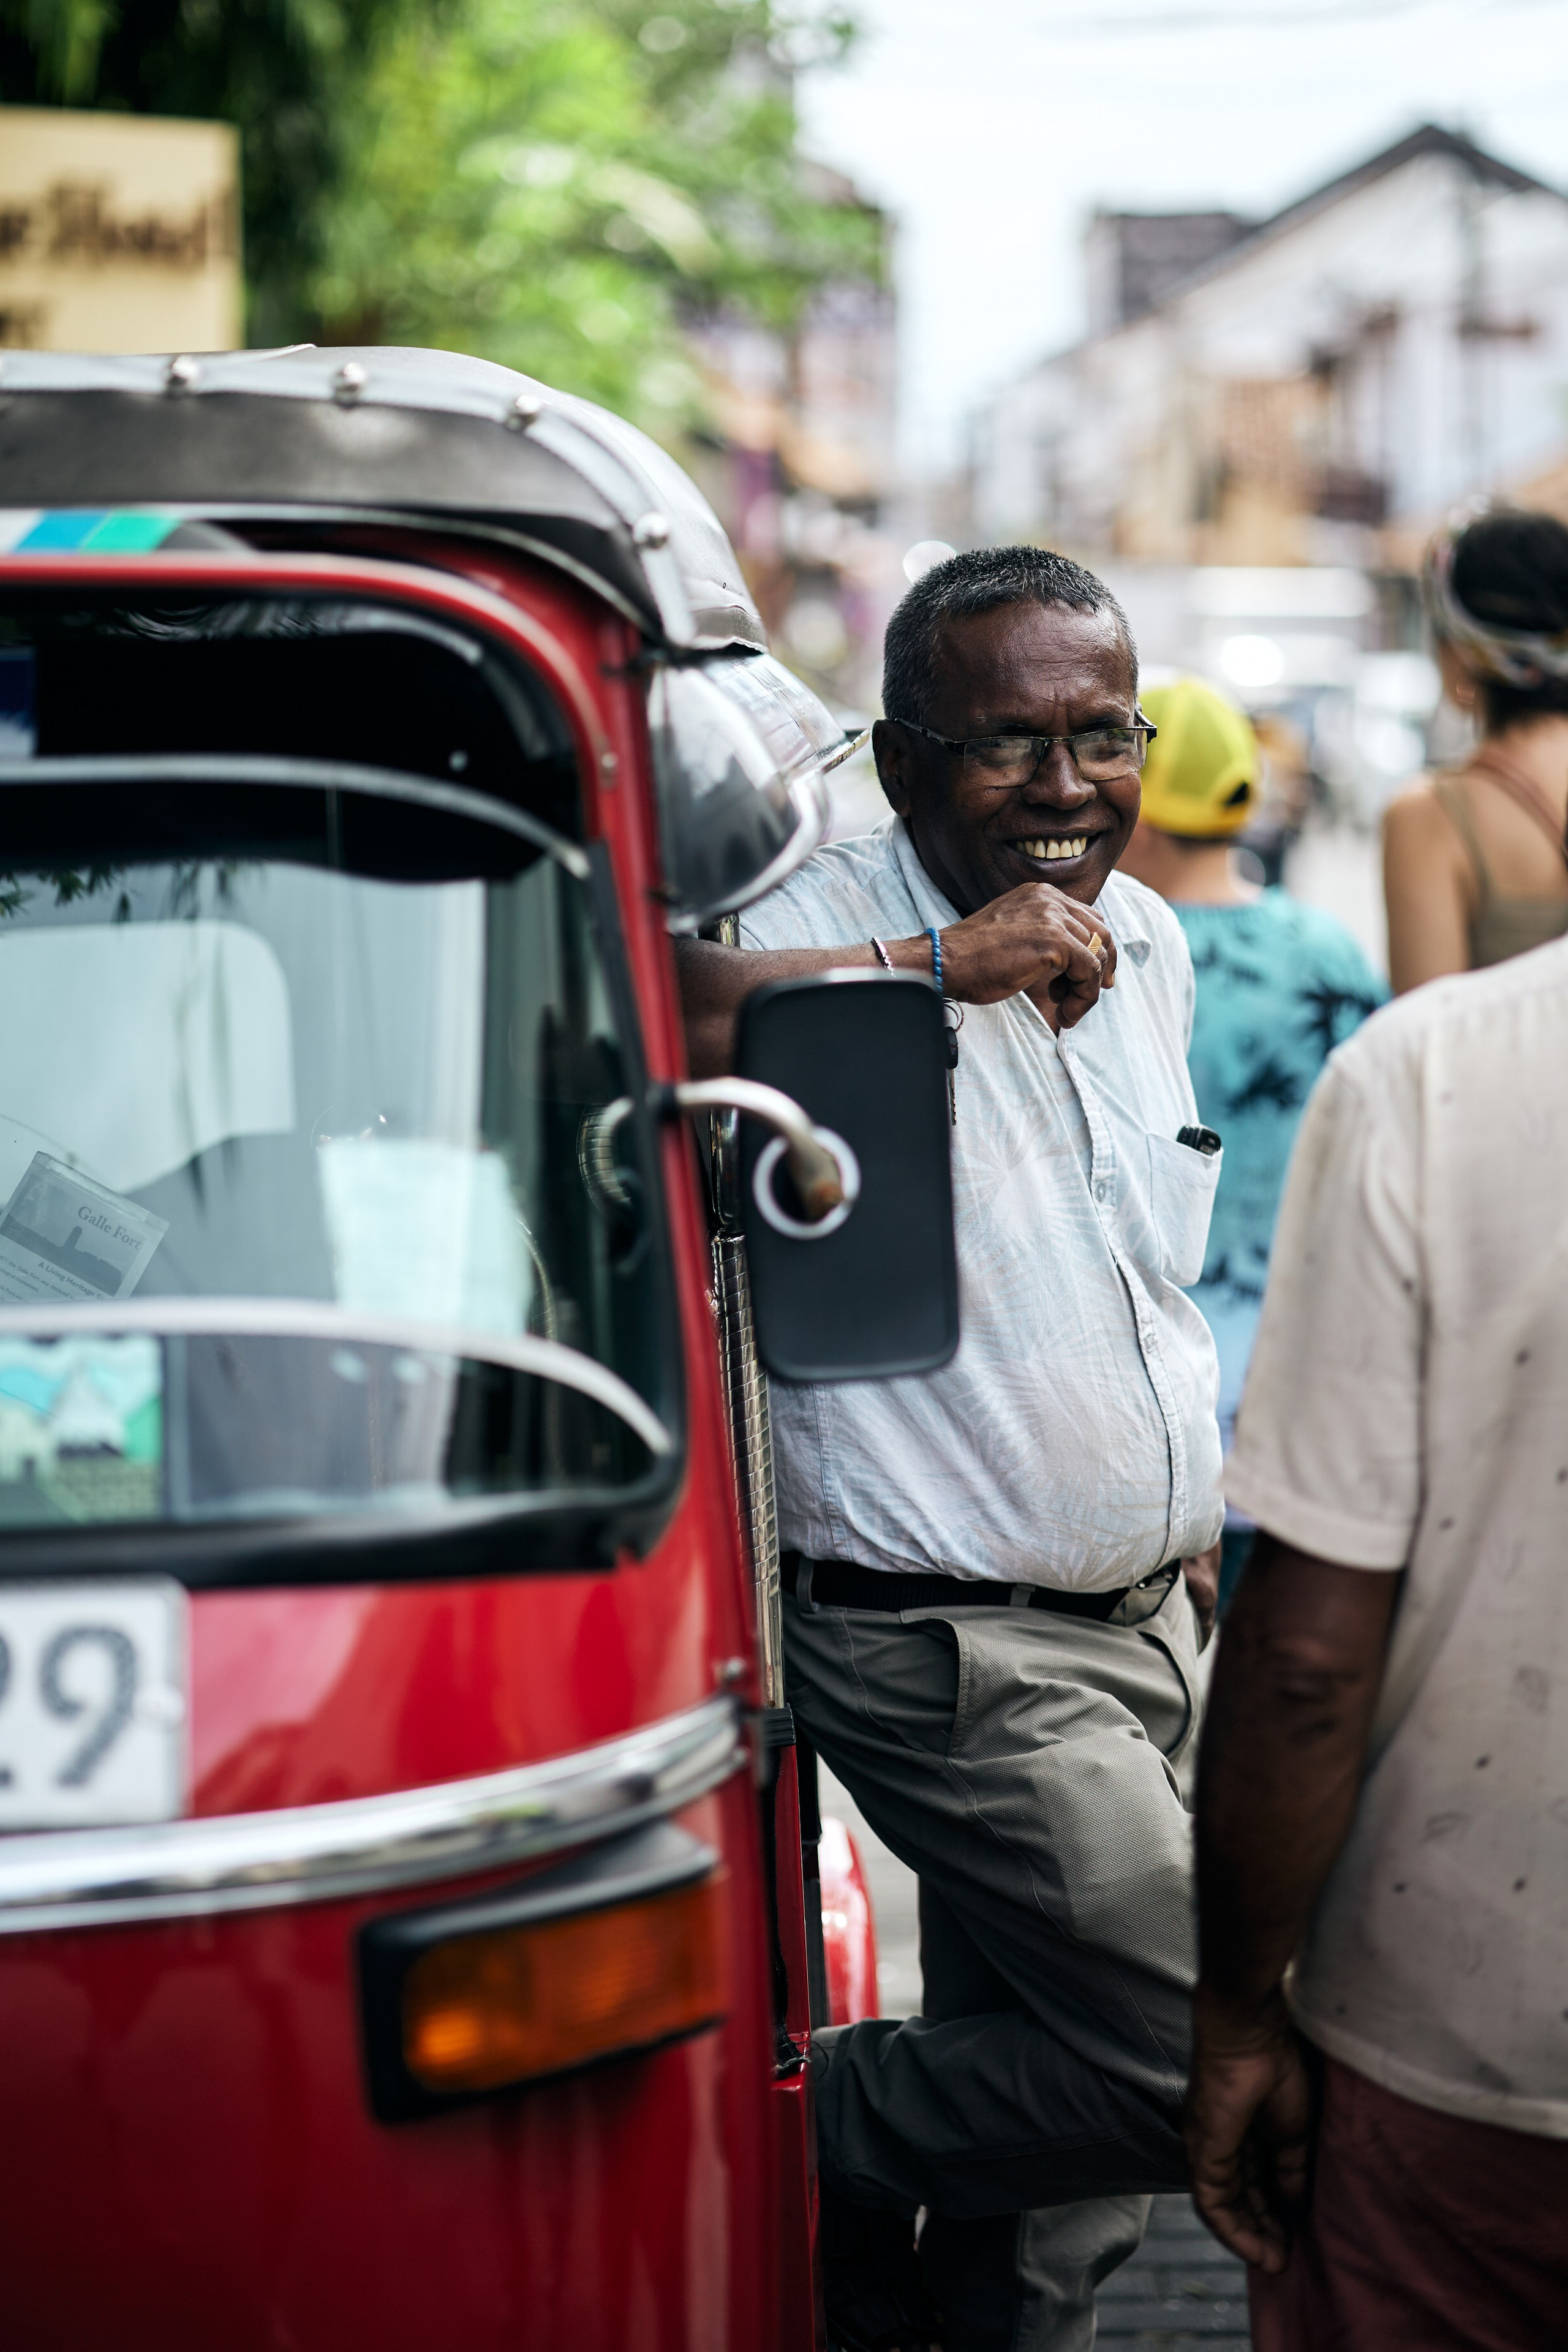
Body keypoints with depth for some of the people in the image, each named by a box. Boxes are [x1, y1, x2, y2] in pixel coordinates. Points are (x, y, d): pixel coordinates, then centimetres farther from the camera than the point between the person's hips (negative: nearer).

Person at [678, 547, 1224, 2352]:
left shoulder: (1149, 941, 7)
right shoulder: (839, 927, -18)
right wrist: (939, 963, -39)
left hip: (1141, 1623, 8)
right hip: (956, 1648, -8)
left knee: (1047, 2078, 18)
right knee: (1191, 2070, -13)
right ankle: (804, 2151, 7)